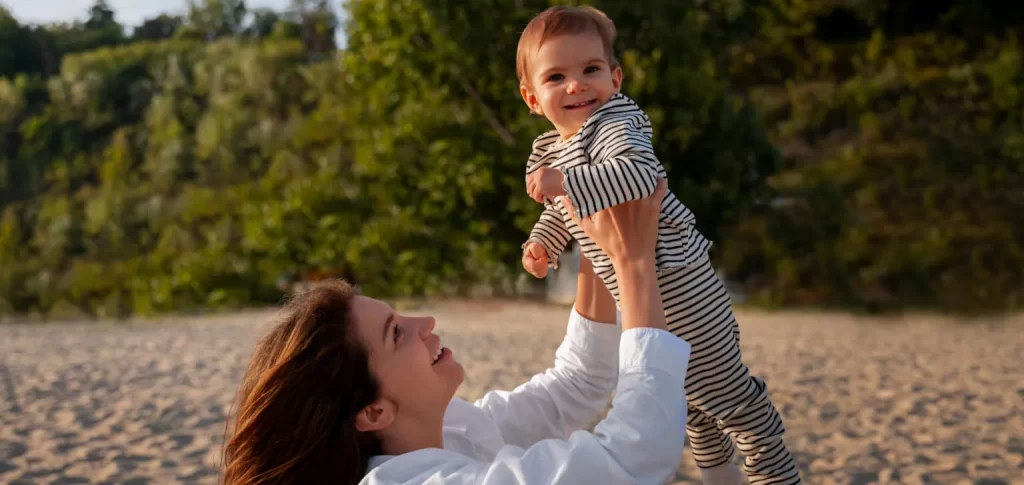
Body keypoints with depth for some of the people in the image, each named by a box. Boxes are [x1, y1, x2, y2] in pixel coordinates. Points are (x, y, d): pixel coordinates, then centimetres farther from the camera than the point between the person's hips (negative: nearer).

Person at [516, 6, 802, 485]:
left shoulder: (613, 125, -22)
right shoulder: (548, 152, 7)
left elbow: (642, 173, -42)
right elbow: (562, 208, 25)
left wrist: (566, 182, -44)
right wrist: (542, 241, 9)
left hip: (678, 285, -10)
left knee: (723, 390, 2)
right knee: (686, 399, 27)